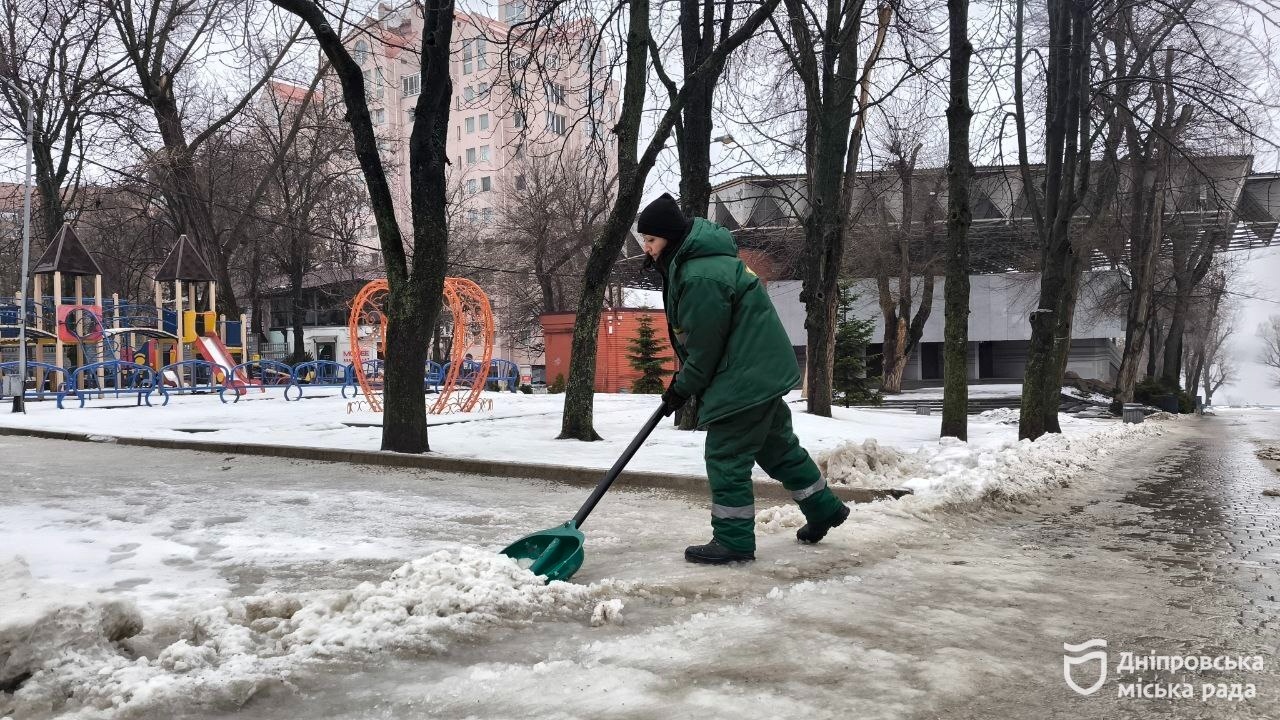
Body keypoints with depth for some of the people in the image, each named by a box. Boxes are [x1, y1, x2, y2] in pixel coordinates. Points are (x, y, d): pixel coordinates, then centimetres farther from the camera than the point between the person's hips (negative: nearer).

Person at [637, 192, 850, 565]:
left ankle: (734, 540, 6)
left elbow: (705, 346, -21)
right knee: (777, 444, 22)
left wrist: (682, 388, -8)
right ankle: (824, 507, 35)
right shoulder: (688, 262, 9)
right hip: (762, 370, 11)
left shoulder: (700, 277, -26)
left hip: (744, 378, -11)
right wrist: (684, 379, 14)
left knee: (726, 456, -4)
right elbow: (698, 335, 18)